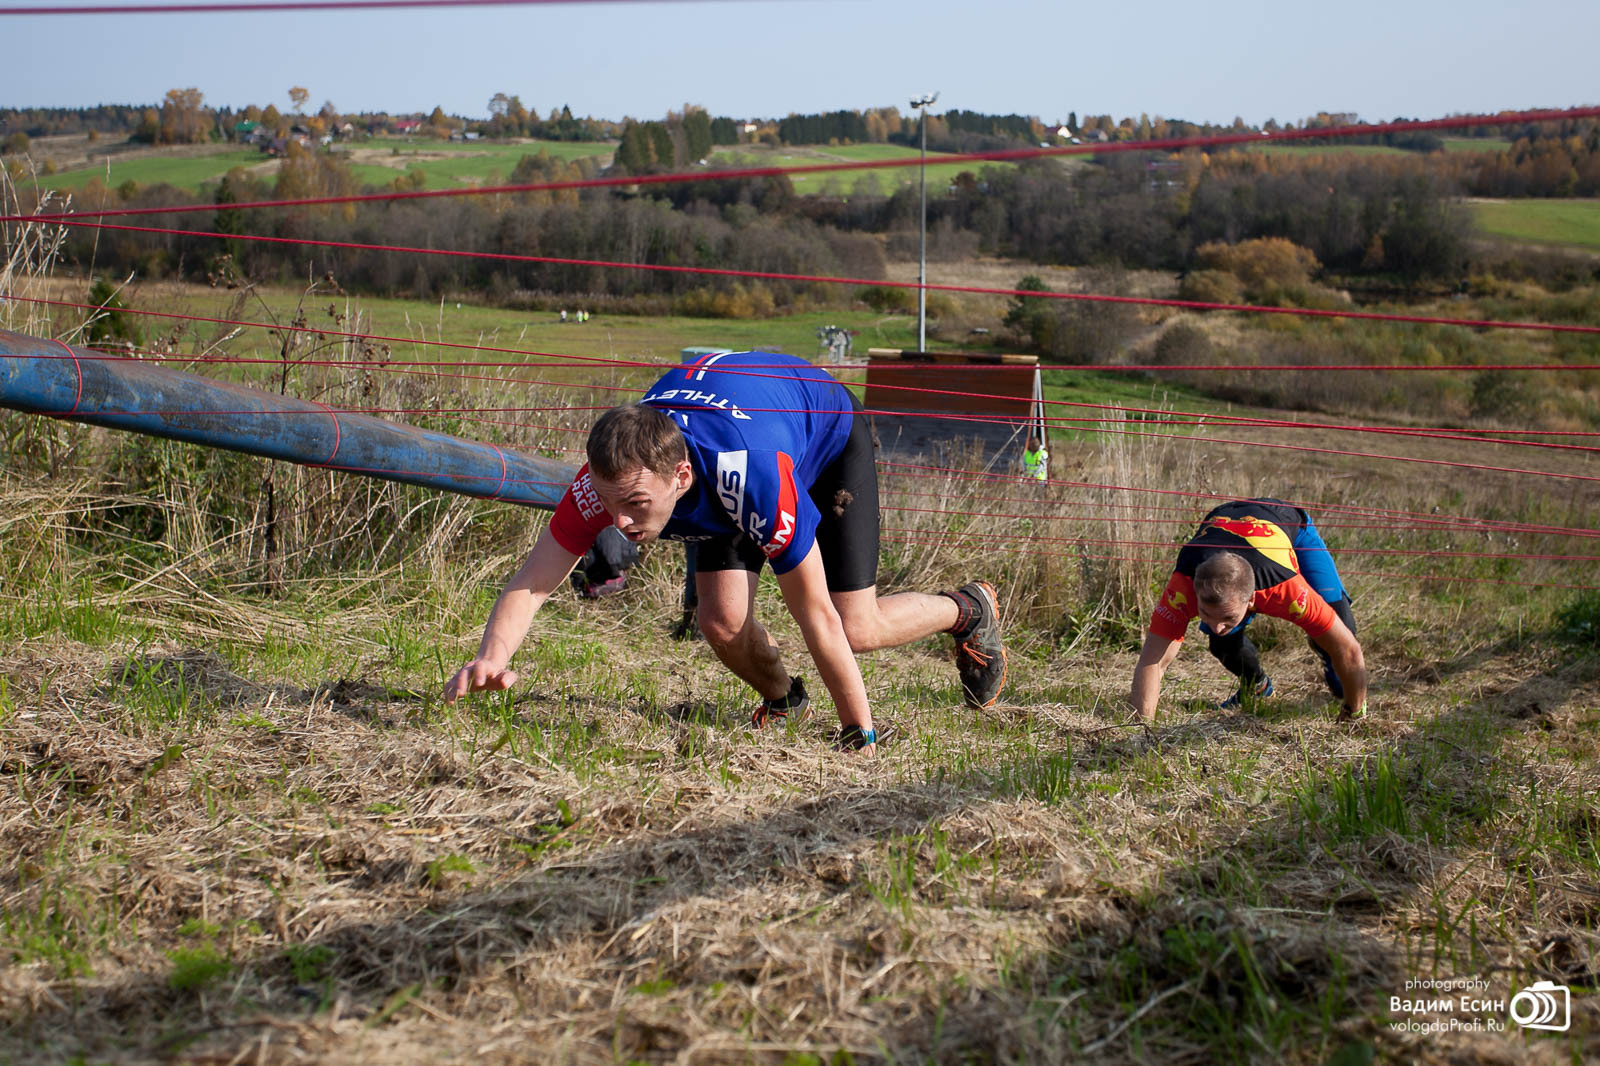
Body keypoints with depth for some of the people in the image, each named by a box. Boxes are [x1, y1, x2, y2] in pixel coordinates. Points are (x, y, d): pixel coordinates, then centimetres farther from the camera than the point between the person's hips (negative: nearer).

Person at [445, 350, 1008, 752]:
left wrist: (861, 737, -29)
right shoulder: (611, 478, -35)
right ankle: (782, 701, 22)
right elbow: (530, 584, -29)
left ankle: (969, 610, 24)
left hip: (827, 431, -4)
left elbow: (817, 617, -37)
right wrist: (492, 656, -50)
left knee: (856, 629, -8)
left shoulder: (756, 476, -47)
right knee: (723, 622, -13)